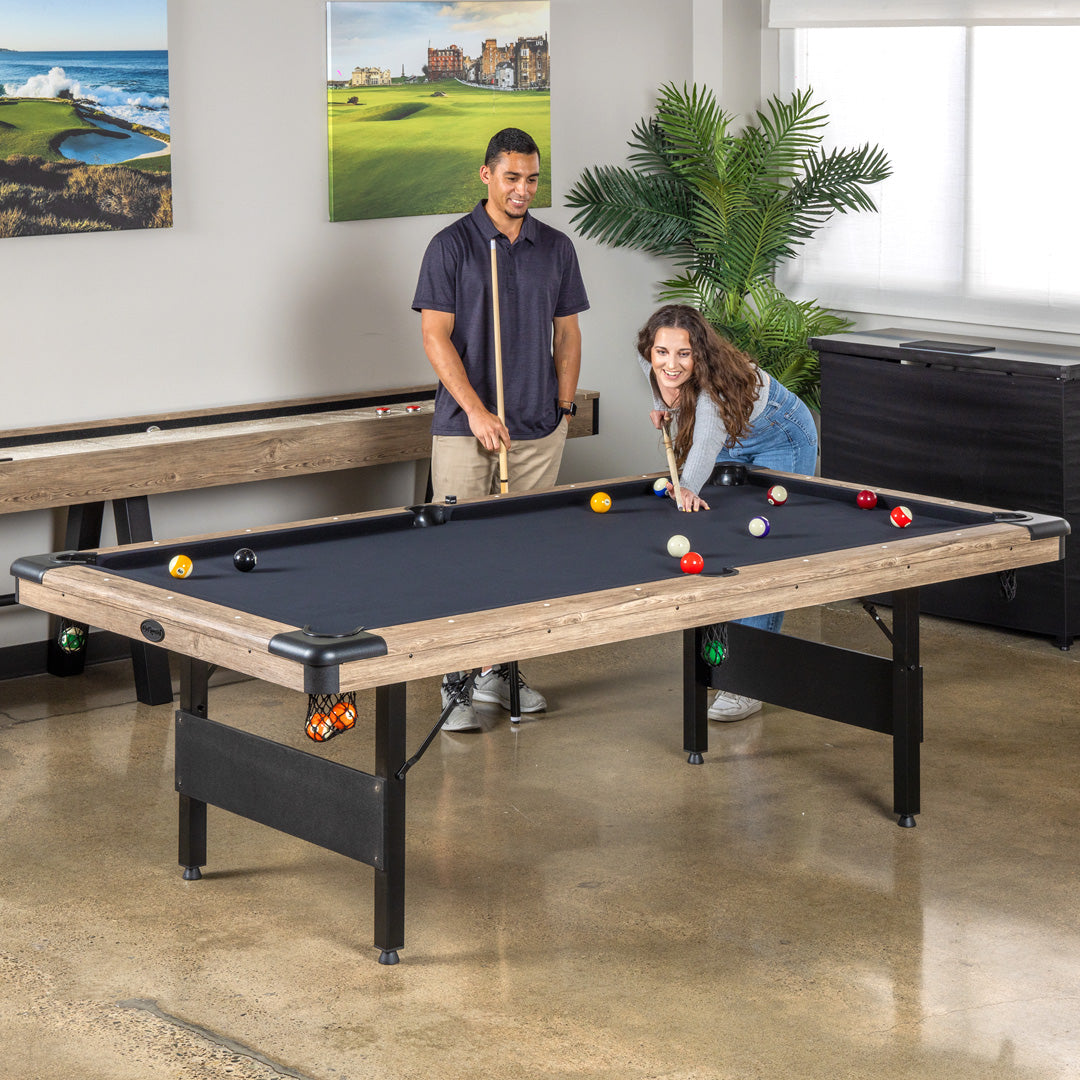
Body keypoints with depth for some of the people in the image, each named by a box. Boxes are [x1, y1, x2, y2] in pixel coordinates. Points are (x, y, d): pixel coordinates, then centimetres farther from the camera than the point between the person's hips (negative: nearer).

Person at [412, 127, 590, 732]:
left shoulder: (556, 248, 8)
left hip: (539, 432, 4)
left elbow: (567, 334, 14)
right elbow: (436, 337, -8)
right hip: (465, 430, -4)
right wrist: (476, 410, -15)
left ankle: (502, 671, 19)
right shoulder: (452, 246, -5)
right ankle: (456, 686, 0)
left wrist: (563, 406, 5)